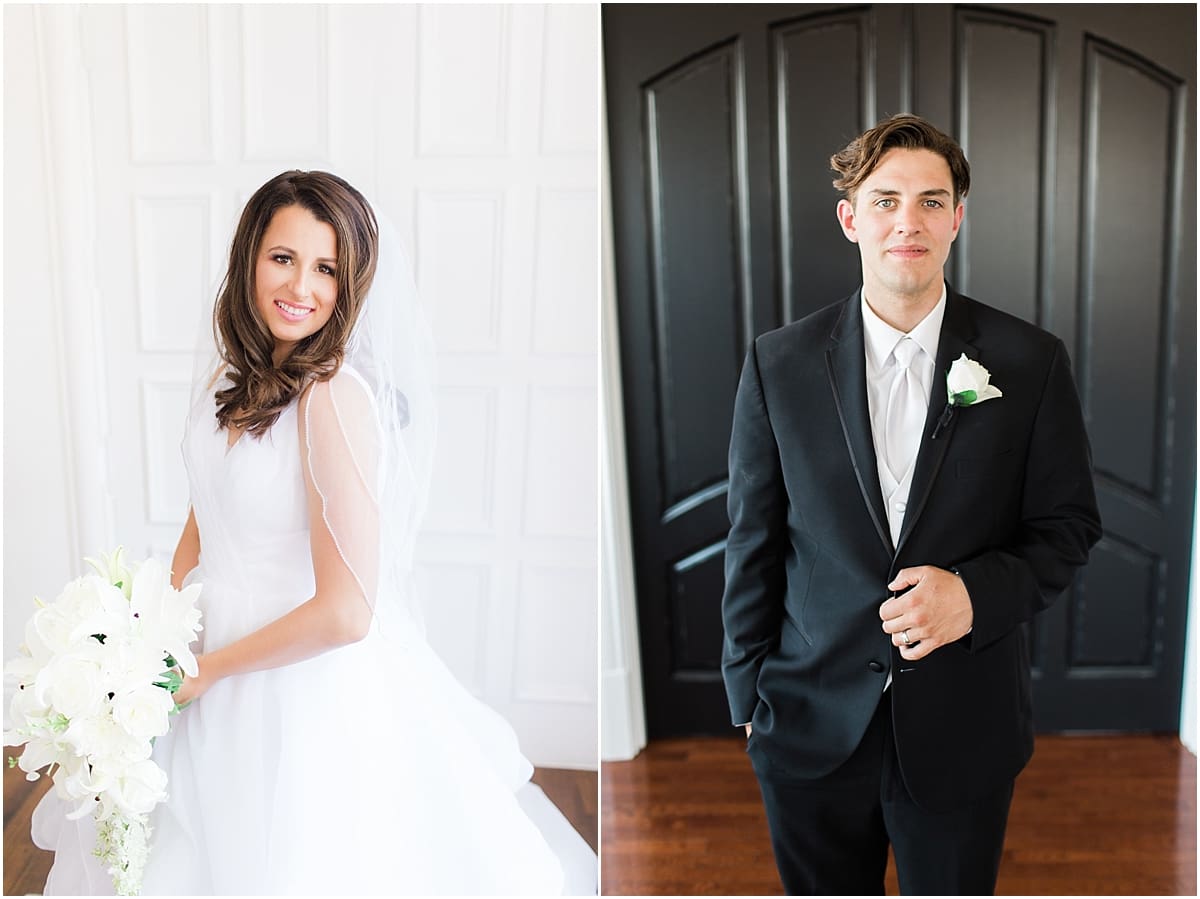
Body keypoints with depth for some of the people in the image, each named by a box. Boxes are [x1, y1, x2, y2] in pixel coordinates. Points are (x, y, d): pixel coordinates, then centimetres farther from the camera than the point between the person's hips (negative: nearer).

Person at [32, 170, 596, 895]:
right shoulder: (231, 378, -1)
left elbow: (344, 612, -27)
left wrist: (204, 671, -15)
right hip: (215, 645, 7)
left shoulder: (336, 394, -26)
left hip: (307, 682, -7)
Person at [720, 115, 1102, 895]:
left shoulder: (1031, 362, -3)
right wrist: (749, 694, 4)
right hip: (812, 729, 1)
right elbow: (754, 543, 2)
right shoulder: (778, 363, -2)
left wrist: (977, 592, -16)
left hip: (964, 730, 0)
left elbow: (1070, 525, 2)